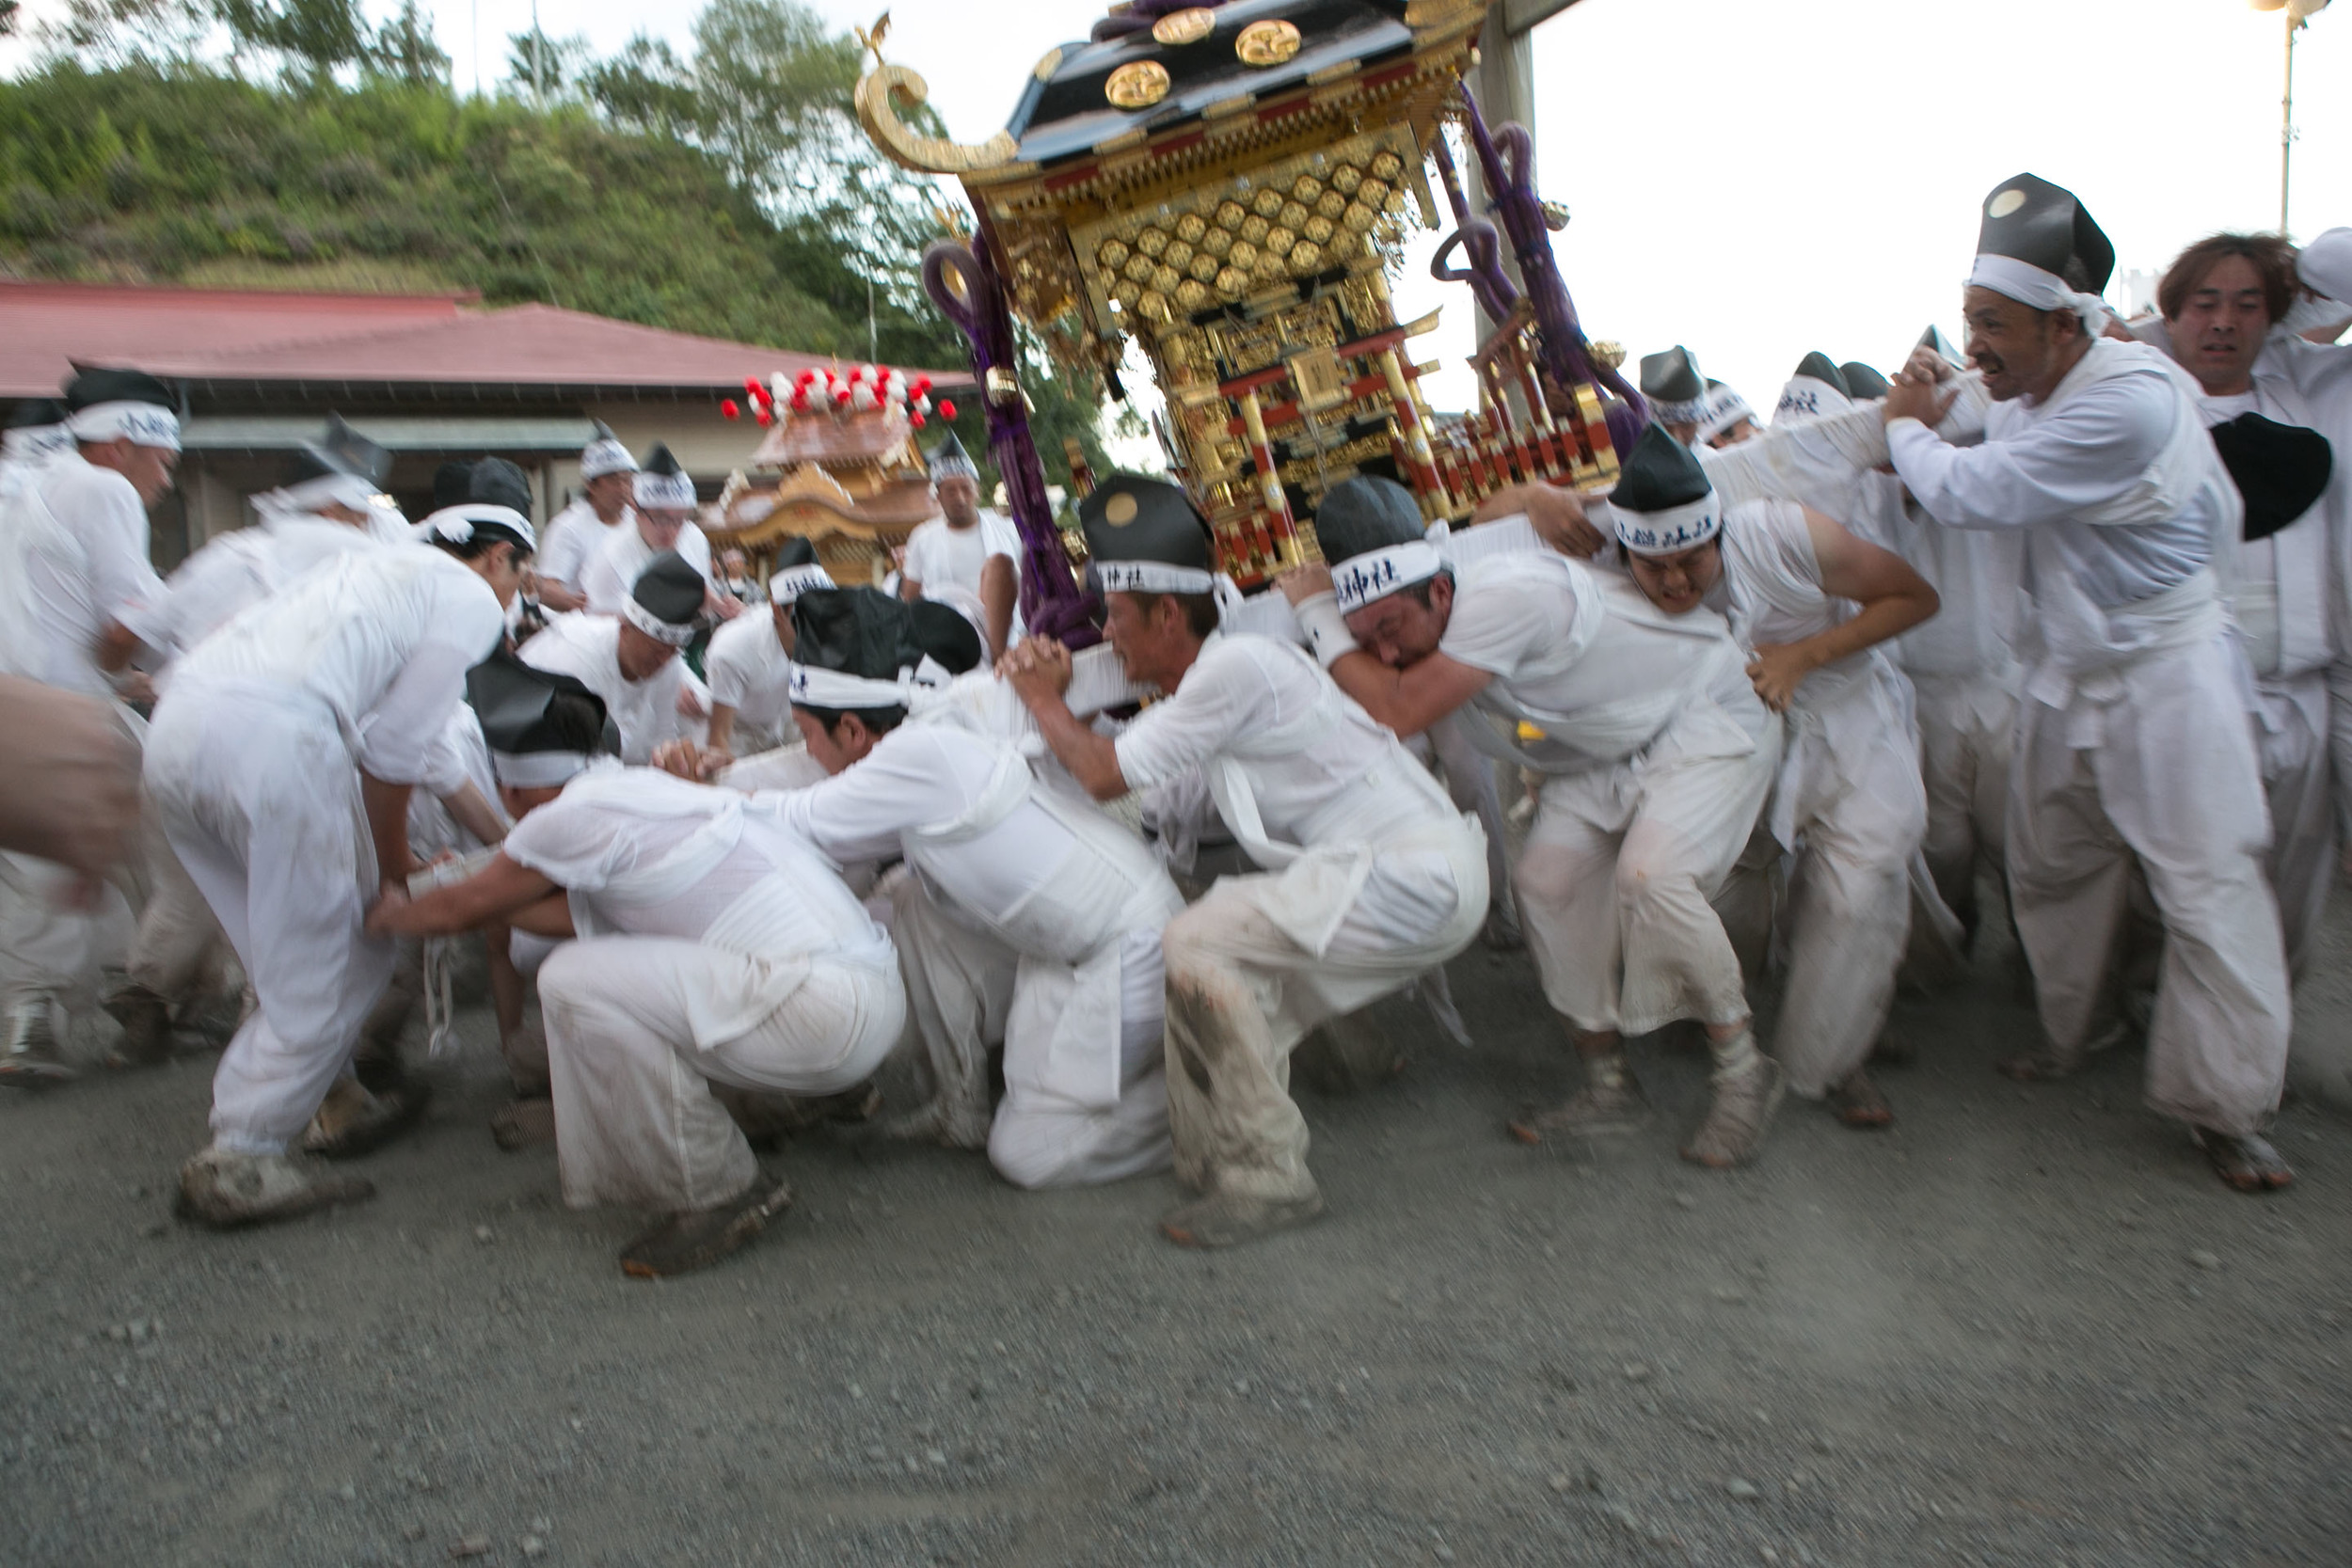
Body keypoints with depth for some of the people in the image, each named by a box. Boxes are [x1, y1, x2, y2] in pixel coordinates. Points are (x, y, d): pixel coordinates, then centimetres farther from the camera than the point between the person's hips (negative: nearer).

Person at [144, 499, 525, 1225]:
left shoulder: (379, 568, 34)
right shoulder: (472, 599, 9)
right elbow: (394, 748, 1)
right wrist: (392, 863, 13)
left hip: (176, 727, 9)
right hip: (270, 737, -9)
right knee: (316, 978, 2)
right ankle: (240, 1161, 5)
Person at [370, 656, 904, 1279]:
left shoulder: (576, 815, -7)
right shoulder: (639, 787, 18)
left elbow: (461, 911, 10)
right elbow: (583, 915, 32)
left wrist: (389, 914, 31)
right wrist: (475, 881, 43)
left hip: (825, 1010, -10)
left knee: (574, 982, -11)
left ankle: (719, 1193, -2)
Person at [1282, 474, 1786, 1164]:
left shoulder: (1504, 599, -37)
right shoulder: (1424, 625, -11)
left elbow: (1397, 712, -39)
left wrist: (1316, 612, -31)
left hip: (1708, 715, -8)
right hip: (1606, 751, 8)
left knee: (1650, 875, -28)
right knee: (1548, 877, -8)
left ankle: (1743, 1072, -7)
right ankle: (1609, 1085, 5)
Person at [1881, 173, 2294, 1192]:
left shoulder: (2131, 400, -27)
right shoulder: (2023, 393, 1)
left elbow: (1968, 494, -25)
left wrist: (1908, 427, -7)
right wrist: (1926, 423, -2)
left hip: (2163, 669, -8)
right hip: (2068, 670, 9)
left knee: (2206, 882, -4)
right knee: (2050, 864, 17)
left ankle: (2224, 1106, 6)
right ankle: (2072, 1031, 36)